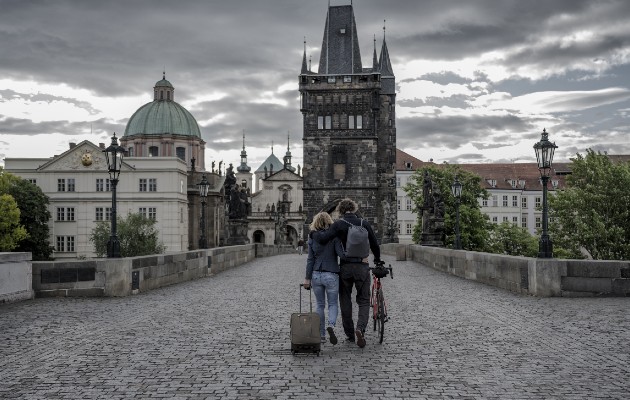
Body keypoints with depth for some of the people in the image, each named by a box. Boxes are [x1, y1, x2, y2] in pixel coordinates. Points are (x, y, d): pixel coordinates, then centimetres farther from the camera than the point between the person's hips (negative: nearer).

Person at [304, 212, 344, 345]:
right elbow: (341, 254, -15)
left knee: (320, 305, 14)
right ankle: (331, 325, -17)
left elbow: (310, 260, 1)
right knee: (333, 304, 11)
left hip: (316, 275, 3)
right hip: (331, 275, -2)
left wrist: (307, 278, 3)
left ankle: (321, 335, 15)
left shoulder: (312, 238, 1)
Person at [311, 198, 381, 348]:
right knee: (364, 301, 9)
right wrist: (377, 259, 28)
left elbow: (323, 239, -18)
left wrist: (313, 233, 3)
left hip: (345, 267, -1)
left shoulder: (339, 224, -6)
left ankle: (350, 334, 17)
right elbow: (375, 245, 9)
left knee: (345, 302, 13)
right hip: (362, 267, 1)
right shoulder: (364, 224, 2)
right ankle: (360, 328, -14)